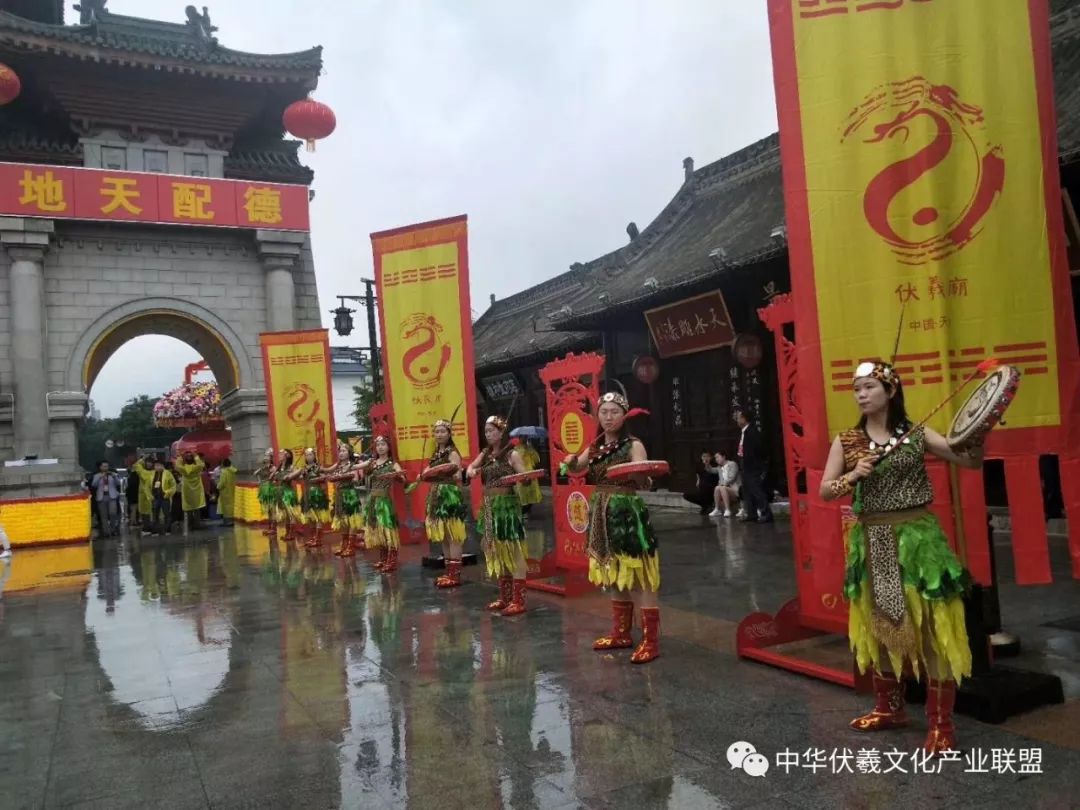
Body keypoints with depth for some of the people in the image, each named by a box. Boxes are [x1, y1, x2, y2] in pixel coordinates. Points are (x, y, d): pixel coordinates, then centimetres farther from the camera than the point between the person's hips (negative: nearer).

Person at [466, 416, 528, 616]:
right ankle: (505, 597, 22)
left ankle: (518, 600, -2)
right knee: (497, 552, 12)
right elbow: (470, 469, 19)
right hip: (489, 507, 7)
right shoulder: (485, 454, 11)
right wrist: (471, 471, -4)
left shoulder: (511, 454, -8)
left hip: (507, 505, -7)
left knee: (513, 552, -5)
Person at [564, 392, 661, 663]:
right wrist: (571, 461, -4)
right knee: (614, 578, 15)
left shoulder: (634, 445, -9)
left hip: (628, 515, -7)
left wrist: (638, 475, -41)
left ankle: (650, 641, 1)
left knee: (637, 579, -5)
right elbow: (576, 468, 19)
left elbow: (645, 482, -18)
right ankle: (621, 633, 27)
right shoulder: (595, 446, 9)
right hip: (602, 516, 7)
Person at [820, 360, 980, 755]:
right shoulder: (846, 441, 3)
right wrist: (852, 476, -16)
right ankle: (889, 708, 31)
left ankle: (941, 723, 10)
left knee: (931, 626, -2)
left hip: (917, 537, -2)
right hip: (872, 542, 3)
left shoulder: (917, 434, -1)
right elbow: (825, 491, 2)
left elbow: (972, 461, -4)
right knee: (880, 623, 13)